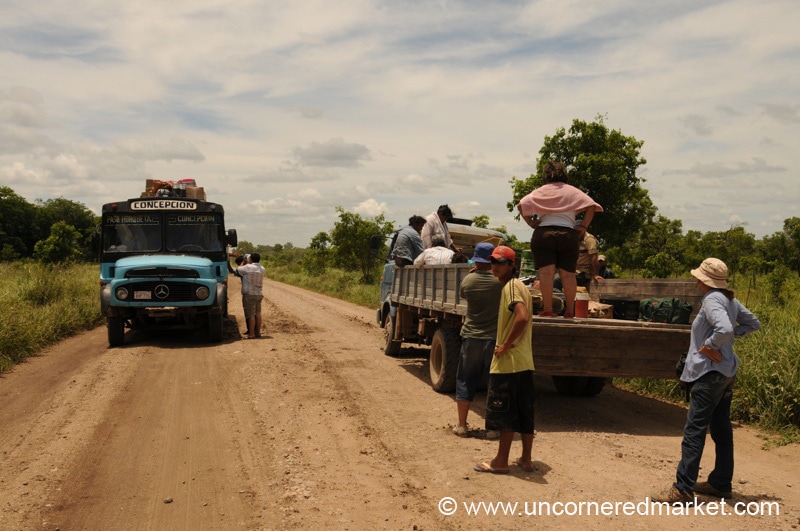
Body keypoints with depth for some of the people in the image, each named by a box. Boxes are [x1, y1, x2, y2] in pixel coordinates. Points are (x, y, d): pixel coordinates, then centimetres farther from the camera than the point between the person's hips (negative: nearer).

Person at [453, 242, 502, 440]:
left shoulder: (468, 280, -6)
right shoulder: (501, 281, -11)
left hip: (471, 337, 1)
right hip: (495, 338, -1)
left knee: (465, 381, 13)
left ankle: (462, 425, 17)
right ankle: (493, 428, 12)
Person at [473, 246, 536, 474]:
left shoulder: (511, 286, -14)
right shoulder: (520, 286, 16)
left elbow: (522, 317, -29)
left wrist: (506, 345, -21)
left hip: (508, 362, -10)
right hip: (524, 361, 10)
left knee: (504, 412, -1)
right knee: (524, 412, 12)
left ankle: (501, 462, 6)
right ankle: (526, 459, 19)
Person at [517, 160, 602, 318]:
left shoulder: (540, 191, 12)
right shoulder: (572, 191, 15)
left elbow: (521, 205, -1)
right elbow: (591, 206, 2)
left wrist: (531, 223, 5)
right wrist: (583, 226, 4)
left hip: (543, 233, -1)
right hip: (568, 233, 1)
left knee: (546, 273, -5)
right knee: (568, 274, 5)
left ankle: (547, 309, -9)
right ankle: (569, 310, 6)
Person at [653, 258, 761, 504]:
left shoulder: (712, 300, -18)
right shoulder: (730, 300, 10)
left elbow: (725, 329, -33)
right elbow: (753, 323, 20)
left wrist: (709, 345, -18)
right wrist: (734, 335, 10)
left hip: (710, 373, -10)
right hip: (726, 372, 10)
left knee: (694, 430, -9)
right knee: (721, 429, 16)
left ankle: (683, 489, -8)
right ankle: (721, 483, 26)